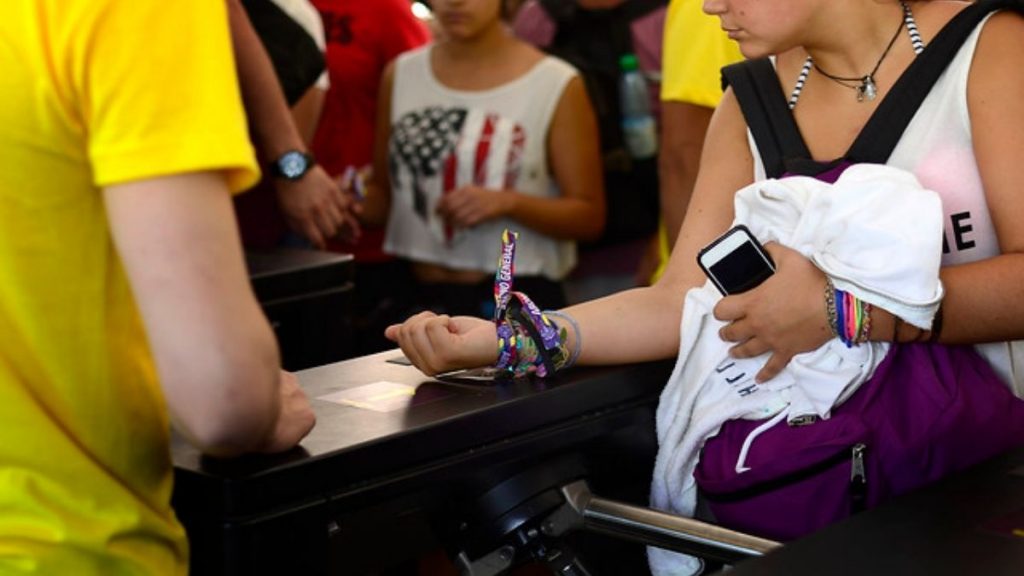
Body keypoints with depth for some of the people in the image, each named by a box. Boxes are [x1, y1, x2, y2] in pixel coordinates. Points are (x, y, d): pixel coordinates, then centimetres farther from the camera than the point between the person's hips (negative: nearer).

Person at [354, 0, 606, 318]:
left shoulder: (556, 85, -4)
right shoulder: (400, 75, 7)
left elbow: (589, 215, -5)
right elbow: (385, 192, 12)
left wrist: (508, 203, -20)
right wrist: (357, 205, -10)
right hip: (420, 297, 3)